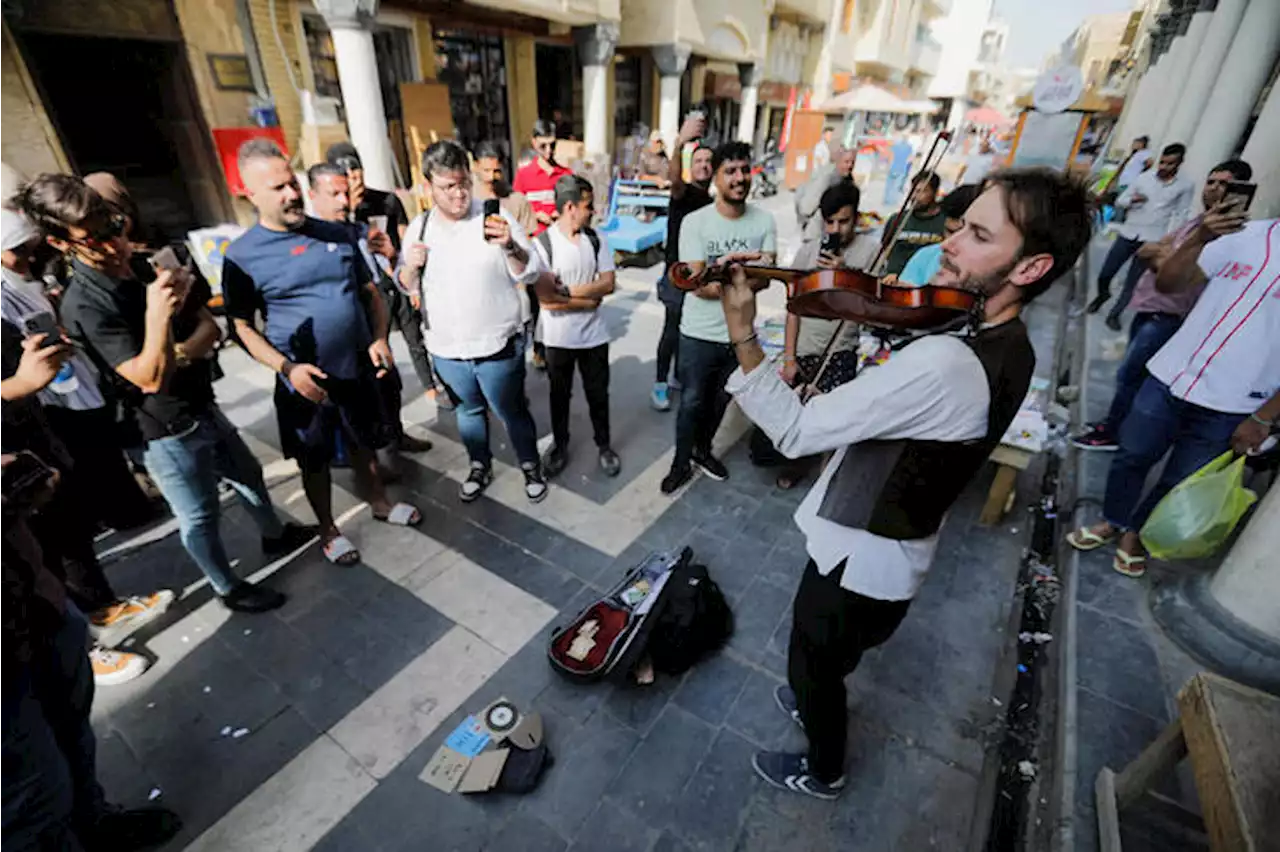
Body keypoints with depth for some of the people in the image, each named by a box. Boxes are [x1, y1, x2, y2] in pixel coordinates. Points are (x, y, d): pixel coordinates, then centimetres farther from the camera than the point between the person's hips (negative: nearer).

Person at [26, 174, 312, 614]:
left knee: (248, 474, 24)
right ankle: (228, 588, 30)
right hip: (166, 430, -7)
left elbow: (209, 326, 1)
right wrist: (156, 314, -42)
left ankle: (277, 535, 49)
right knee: (200, 516, 9)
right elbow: (151, 379, -29)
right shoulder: (83, 305, -22)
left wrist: (183, 351, -21)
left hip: (203, 405, 7)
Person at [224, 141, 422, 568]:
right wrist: (286, 367, -21)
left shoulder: (337, 234, 2)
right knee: (315, 462, 14)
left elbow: (371, 292, 7)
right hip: (305, 382, -3)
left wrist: (379, 338, -9)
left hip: (358, 370, 3)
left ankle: (380, 503, 43)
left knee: (364, 445, 21)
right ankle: (329, 530, 34)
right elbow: (244, 327, -7)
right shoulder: (242, 254, -9)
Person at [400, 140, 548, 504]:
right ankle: (480, 466, 44)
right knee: (469, 410, 23)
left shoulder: (495, 218, -11)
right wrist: (411, 266, -12)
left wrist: (509, 247, -34)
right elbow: (406, 285, 10)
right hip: (446, 350, 4)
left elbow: (531, 274, -15)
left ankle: (531, 467, 36)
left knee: (513, 412, 12)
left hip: (498, 347, -4)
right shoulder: (418, 226, 1)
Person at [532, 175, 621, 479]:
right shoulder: (542, 243, -14)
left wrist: (568, 291, -18)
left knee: (598, 393, 14)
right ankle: (560, 445, 36)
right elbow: (546, 297, -21)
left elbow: (608, 283, -8)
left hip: (594, 334, 3)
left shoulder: (596, 240, -1)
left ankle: (604, 445, 33)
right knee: (560, 394, 16)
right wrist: (589, 300, -14)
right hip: (558, 337, -2)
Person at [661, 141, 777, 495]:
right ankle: (681, 464, 28)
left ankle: (703, 450, 44)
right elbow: (698, 284, -19)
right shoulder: (695, 222, -12)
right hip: (700, 334, -3)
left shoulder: (764, 221, -3)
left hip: (741, 333, 4)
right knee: (692, 402, 8)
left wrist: (729, 263, -29)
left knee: (720, 400, 20)